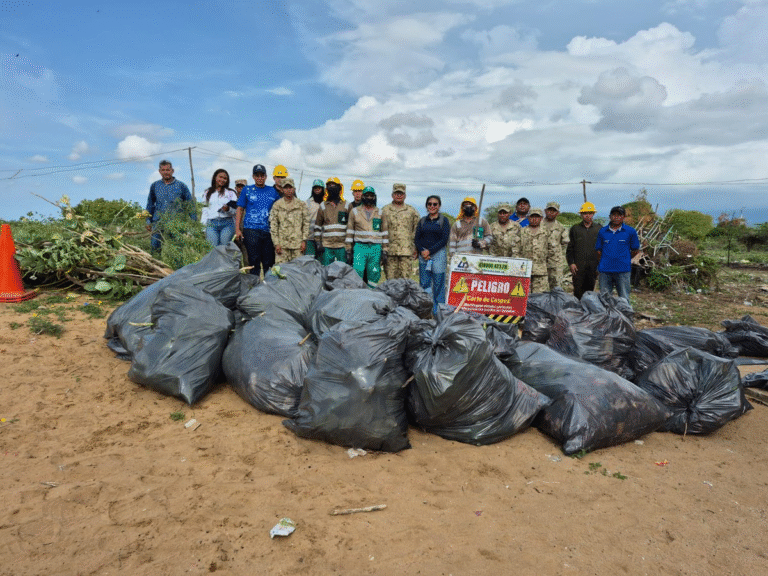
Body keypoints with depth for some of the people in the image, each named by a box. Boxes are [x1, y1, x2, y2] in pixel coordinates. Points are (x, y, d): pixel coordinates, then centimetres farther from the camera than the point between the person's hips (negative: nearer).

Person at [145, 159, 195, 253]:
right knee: (155, 245, -5)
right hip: (158, 222, 2)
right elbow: (150, 205, 21)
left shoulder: (181, 186, 6)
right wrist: (148, 221, 15)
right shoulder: (154, 186, 13)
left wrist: (194, 222, 2)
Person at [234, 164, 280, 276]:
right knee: (254, 261, -4)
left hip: (268, 230, 2)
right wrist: (237, 229, 0)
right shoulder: (247, 190, 10)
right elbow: (240, 209, 9)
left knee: (268, 262, 3)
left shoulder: (273, 191, 13)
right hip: (251, 230, -2)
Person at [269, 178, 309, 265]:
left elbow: (306, 224, 10)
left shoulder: (301, 205, 10)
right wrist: (276, 243, -2)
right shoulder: (277, 205, 7)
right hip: (282, 243, -1)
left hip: (298, 244, 1)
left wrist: (304, 240, 1)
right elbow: (273, 226, 5)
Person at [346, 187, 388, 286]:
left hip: (376, 248, 1)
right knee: (357, 272, -12)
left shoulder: (380, 213, 11)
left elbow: (384, 232, 11)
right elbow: (350, 232, 8)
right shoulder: (355, 211, 8)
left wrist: (385, 250, 5)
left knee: (374, 274, 3)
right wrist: (348, 250, 3)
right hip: (360, 247, -1)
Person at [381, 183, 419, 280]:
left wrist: (416, 248, 6)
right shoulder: (385, 210, 9)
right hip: (390, 250, 0)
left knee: (406, 277, -1)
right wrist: (383, 248, 0)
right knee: (390, 277, 3)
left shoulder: (411, 211, 10)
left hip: (407, 250, 0)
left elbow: (417, 230, 13)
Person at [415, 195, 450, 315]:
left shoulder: (444, 221, 4)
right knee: (424, 283, 3)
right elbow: (416, 239, 9)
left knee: (438, 284, -3)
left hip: (438, 254, -3)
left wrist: (430, 251, -12)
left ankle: (438, 312, 4)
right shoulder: (422, 221, 15)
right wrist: (422, 251, -8)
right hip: (423, 255, 3)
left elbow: (444, 240, -5)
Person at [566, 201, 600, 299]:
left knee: (589, 290, 6)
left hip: (592, 266, 2)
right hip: (578, 266, -1)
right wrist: (571, 263, -4)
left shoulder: (598, 230, 11)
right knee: (578, 291, -4)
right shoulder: (575, 229, 8)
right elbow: (569, 248, 7)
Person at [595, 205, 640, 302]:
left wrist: (624, 260, 13)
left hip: (623, 270, -1)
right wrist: (604, 262, 10)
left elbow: (635, 250, 10)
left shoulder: (630, 231, 3)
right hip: (605, 270, 2)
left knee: (624, 300, 5)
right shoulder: (602, 231, 7)